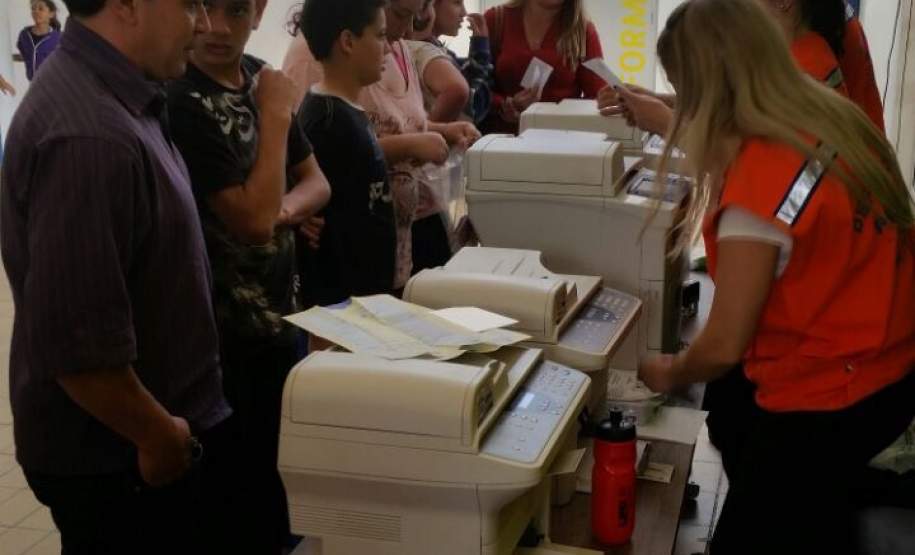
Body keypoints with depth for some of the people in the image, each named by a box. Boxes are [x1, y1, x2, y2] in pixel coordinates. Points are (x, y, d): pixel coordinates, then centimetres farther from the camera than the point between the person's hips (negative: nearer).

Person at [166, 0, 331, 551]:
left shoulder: (262, 77, 4)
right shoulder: (182, 100, -21)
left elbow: (315, 182, 8)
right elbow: (252, 218, -26)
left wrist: (283, 209, -14)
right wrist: (277, 116, -20)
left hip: (282, 308, 8)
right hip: (230, 326, -8)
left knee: (288, 465, 22)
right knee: (250, 479, 7)